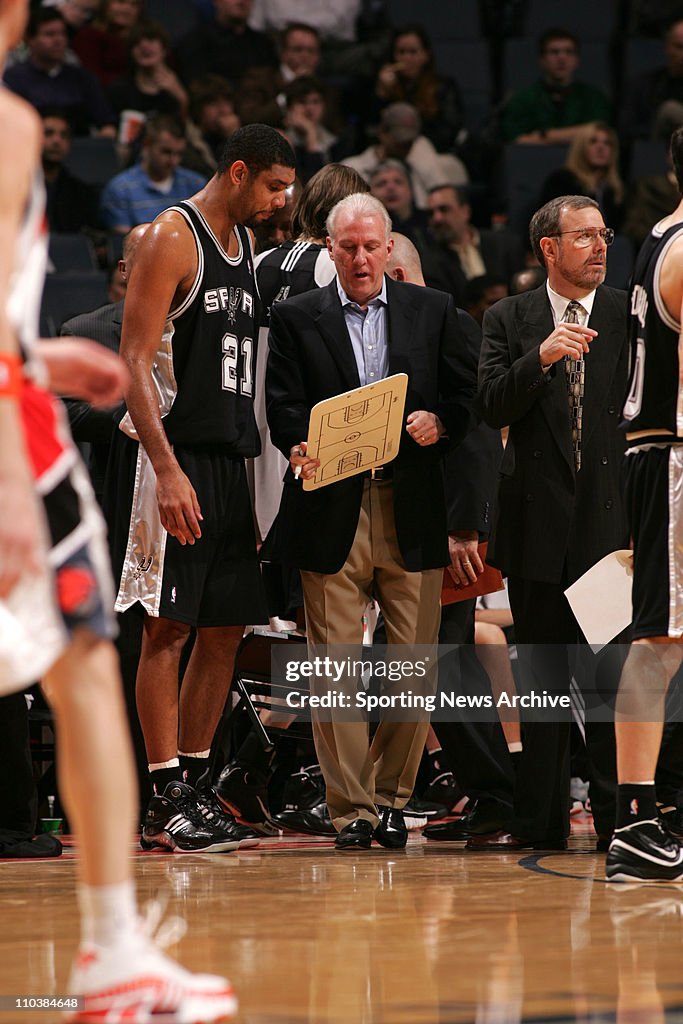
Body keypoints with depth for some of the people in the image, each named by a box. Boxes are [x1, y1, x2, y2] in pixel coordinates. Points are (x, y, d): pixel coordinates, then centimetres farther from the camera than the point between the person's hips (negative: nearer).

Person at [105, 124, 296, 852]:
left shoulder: (246, 246, 15)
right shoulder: (172, 238, -10)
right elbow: (134, 362, -16)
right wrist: (168, 470, -23)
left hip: (230, 457, 8)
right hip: (171, 456, -8)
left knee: (226, 628, 8)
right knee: (169, 626, -6)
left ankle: (194, 782, 15)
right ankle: (166, 798, -4)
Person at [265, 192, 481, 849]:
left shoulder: (434, 312, 11)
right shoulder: (295, 319, 8)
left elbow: (469, 391, 9)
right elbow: (283, 407, 0)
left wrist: (442, 422, -11)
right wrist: (302, 450, -20)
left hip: (413, 510, 1)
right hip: (332, 509, -1)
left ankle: (391, 796, 16)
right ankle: (351, 808, 2)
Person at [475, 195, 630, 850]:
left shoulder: (630, 316, 4)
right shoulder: (509, 319, 7)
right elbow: (493, 408, -5)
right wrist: (542, 358, -20)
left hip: (610, 519, -1)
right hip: (540, 520, 1)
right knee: (541, 675, 8)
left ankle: (619, 819, 4)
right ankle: (540, 818, 14)